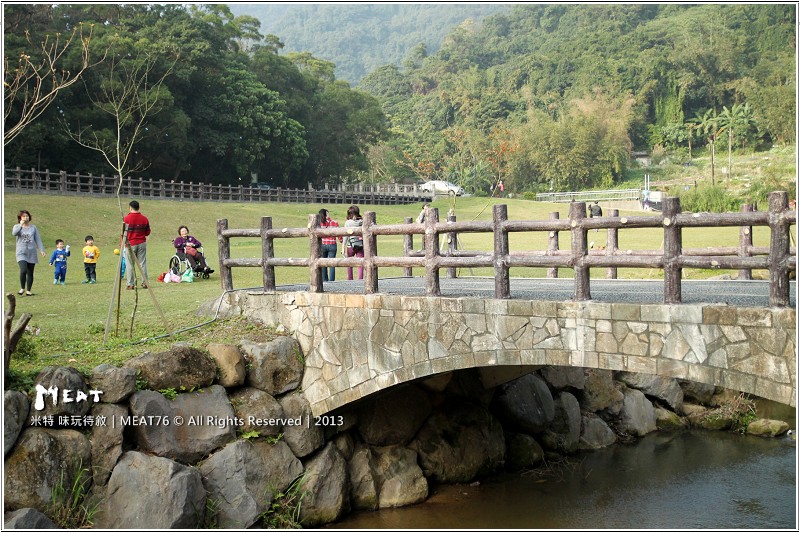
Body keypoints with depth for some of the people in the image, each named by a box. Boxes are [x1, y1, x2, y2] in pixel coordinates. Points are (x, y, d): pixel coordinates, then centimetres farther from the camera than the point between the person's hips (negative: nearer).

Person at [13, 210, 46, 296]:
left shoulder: (33, 227, 9)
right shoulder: (17, 226, 4)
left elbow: (38, 239, 8)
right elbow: (14, 233, -18)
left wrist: (41, 250, 0)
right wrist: (21, 225, -20)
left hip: (32, 253, 2)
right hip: (21, 253, -2)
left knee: (30, 273, 3)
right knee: (23, 270, -20)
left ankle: (28, 290, 14)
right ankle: (22, 288, -1)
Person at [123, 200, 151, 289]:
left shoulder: (127, 218, -9)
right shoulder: (144, 218, 1)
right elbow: (148, 232, 6)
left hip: (130, 244, -3)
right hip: (142, 243, 3)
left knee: (130, 264, 3)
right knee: (142, 263, 8)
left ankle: (130, 284, 2)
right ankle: (145, 283, 7)